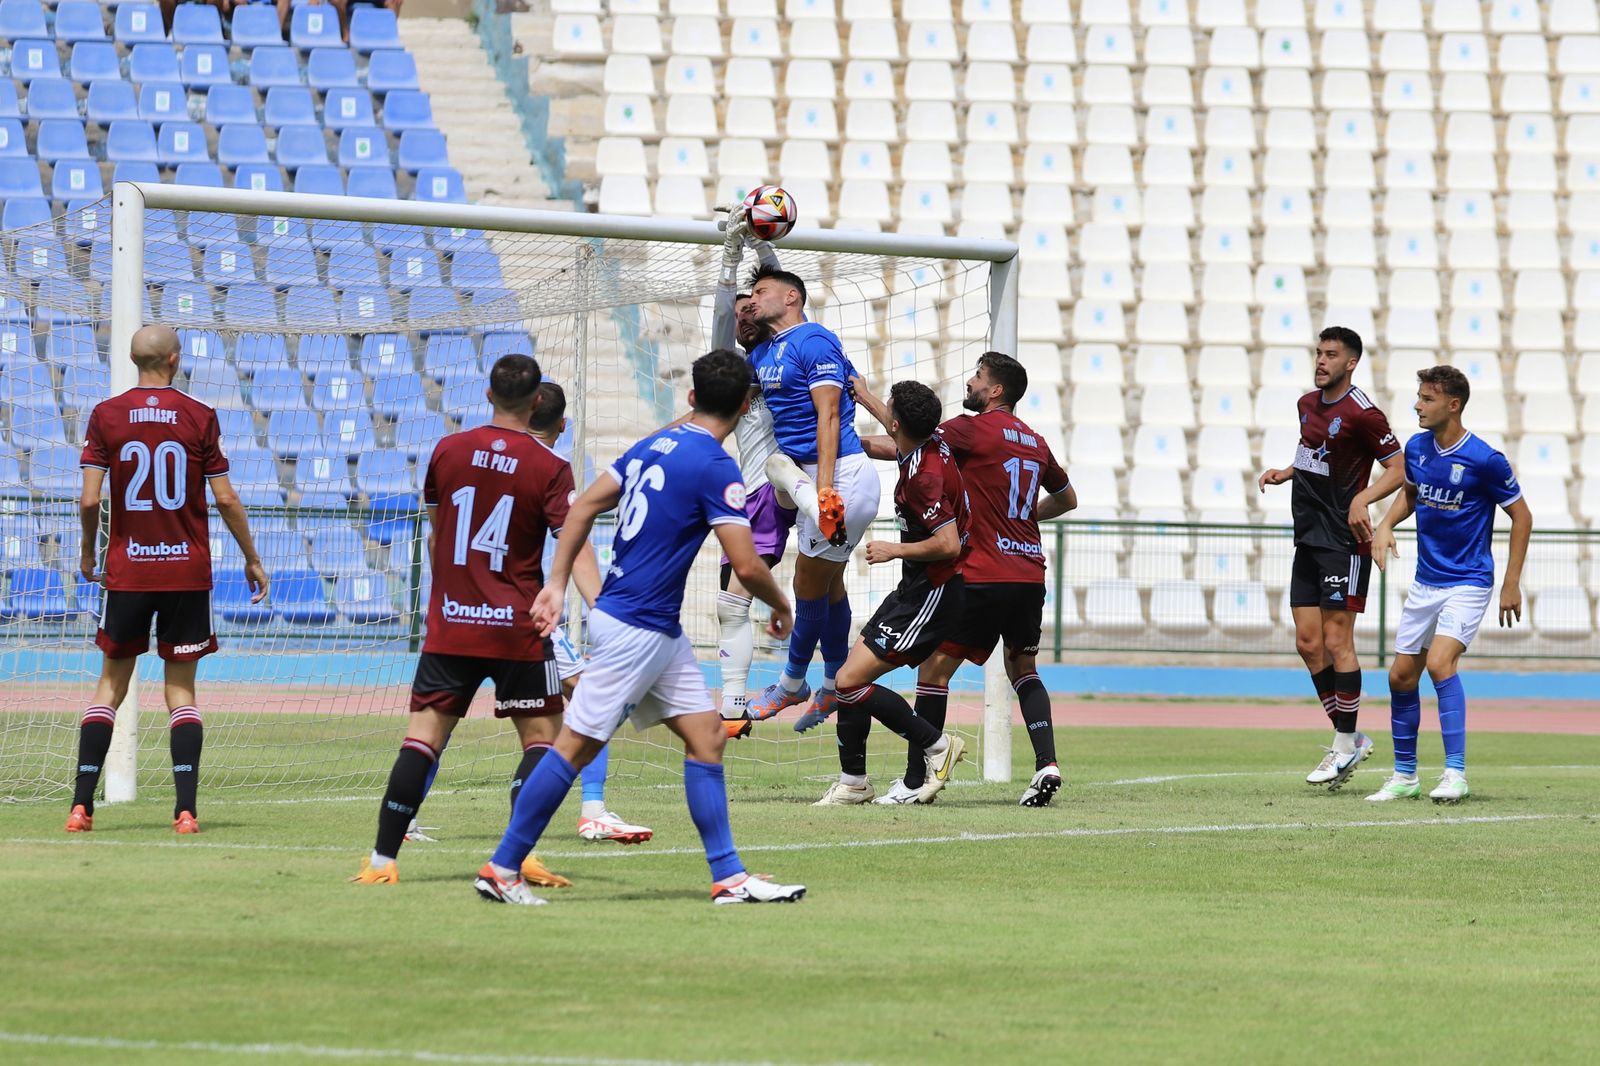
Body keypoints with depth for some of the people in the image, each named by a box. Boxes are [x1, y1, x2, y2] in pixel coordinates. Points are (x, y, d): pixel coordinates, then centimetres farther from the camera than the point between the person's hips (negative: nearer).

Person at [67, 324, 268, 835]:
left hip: (127, 569, 0)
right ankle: (185, 809, -4)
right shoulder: (200, 417, -3)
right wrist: (252, 560, 9)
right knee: (181, 688, 6)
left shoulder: (106, 415, -3)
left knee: (111, 683, 10)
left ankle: (82, 805, 1)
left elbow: (90, 499, -7)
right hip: (188, 571, 0)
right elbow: (226, 499, -2)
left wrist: (88, 553, 10)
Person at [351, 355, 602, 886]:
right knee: (540, 735, 7)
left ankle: (382, 861, -1)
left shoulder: (448, 451, 4)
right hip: (517, 628, -3)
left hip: (449, 623, 3)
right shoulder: (550, 468, -6)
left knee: (424, 734, 3)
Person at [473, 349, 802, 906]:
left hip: (660, 630, 9)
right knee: (577, 745, -3)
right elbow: (746, 566, -18)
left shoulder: (656, 444, 8)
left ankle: (729, 877, 7)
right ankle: (501, 869, 2)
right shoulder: (716, 467, -16)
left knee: (706, 734, 8)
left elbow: (584, 507, 10)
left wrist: (556, 583, 12)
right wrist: (781, 608, 2)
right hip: (634, 625, -9)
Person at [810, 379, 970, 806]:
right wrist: (865, 398, 38)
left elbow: (948, 545, -29)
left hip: (932, 594, -10)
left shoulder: (923, 476, -24)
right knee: (851, 676, 10)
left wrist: (896, 550, -15)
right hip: (917, 591, 10)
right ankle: (852, 782, 15)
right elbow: (899, 444, 31)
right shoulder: (931, 447, 4)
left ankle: (936, 744, -3)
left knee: (850, 681, -13)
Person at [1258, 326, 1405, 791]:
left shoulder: (1361, 414, -12)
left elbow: (1398, 468, -10)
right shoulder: (1308, 404, 13)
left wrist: (1363, 498, -23)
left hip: (1344, 541, -8)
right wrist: (1283, 473, 12)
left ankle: (1345, 744, 1)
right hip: (1308, 539, 8)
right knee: (1308, 642, 5)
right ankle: (1350, 738, 15)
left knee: (1337, 641, -7)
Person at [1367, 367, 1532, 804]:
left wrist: (1512, 585, -8)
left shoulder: (1484, 459, -17)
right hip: (1425, 582, 7)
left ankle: (1455, 773, -21)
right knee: (1401, 676, 6)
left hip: (1468, 583, -7)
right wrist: (1386, 524, 1)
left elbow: (1521, 516, -7)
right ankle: (1404, 776, 20)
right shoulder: (1417, 447, 1)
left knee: (1440, 662, -25)